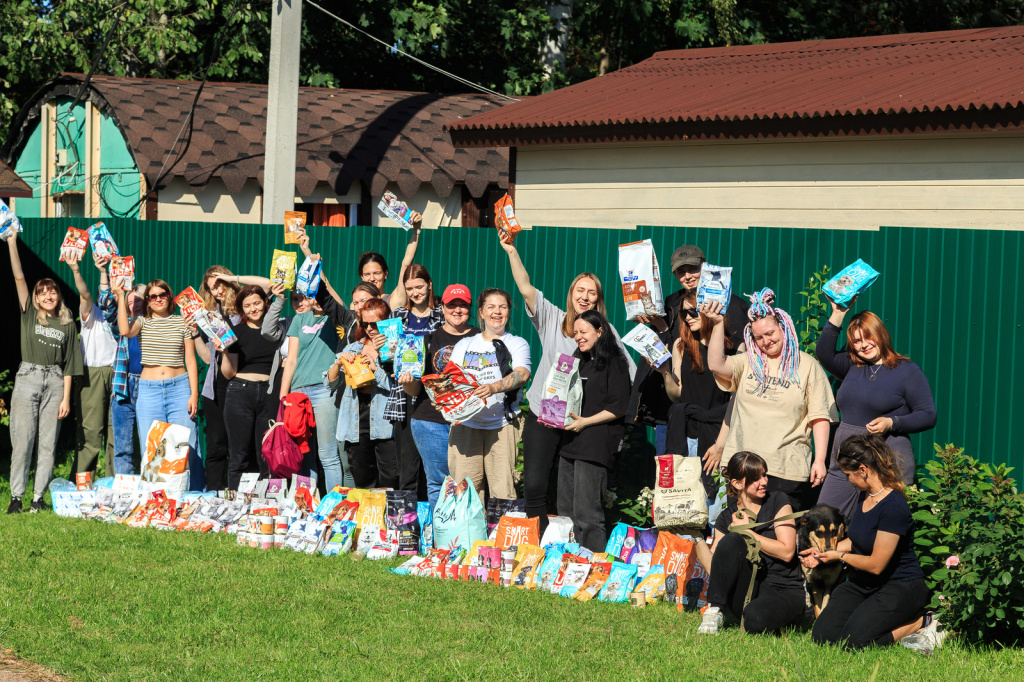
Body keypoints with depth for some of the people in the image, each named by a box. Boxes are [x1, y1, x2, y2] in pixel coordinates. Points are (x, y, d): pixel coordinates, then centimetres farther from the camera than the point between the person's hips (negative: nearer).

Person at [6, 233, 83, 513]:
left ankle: (38, 498, 6)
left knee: (48, 443, 0)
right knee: (22, 442, -6)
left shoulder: (68, 325, 10)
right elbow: (19, 278, 0)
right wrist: (12, 242, -6)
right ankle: (16, 497, -2)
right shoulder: (29, 315, 8)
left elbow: (69, 364, 8)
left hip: (55, 383, 1)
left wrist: (66, 397, 1)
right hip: (27, 378, -1)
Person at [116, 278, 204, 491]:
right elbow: (124, 330, -15)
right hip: (149, 390, 1)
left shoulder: (182, 323, 8)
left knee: (185, 448, -5)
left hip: (179, 388, -1)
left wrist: (194, 395, -1)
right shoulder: (142, 322, 9)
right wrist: (121, 297, -11)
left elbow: (191, 361, 7)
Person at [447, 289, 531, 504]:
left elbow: (522, 374, -10)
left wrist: (494, 387, -29)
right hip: (466, 423, 3)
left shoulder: (517, 344, 9)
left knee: (502, 489, -10)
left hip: (502, 424, -2)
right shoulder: (464, 345, 19)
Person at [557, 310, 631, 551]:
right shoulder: (579, 362, 20)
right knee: (565, 511, 7)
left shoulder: (613, 363, -4)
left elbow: (618, 408, -10)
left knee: (586, 513, -11)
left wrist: (585, 421, -15)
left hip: (595, 445, -8)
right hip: (570, 441, 8)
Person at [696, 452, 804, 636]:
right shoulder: (727, 518, 8)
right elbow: (714, 567, -1)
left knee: (756, 620, -38)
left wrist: (747, 532, -7)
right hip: (747, 592, 3)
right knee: (732, 541, -24)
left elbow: (787, 552, -9)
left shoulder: (777, 501, 2)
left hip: (784, 592, -3)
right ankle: (715, 611, -16)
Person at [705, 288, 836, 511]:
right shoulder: (747, 363, 12)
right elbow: (716, 365, -6)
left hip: (788, 468, -3)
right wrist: (718, 324, -9)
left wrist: (820, 461, -6)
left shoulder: (807, 365, 4)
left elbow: (820, 418, 0)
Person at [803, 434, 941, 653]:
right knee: (822, 637, -9)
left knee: (853, 641, -26)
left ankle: (920, 623, -5)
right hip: (863, 584, 9)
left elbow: (876, 564, -21)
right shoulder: (864, 496, 5)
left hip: (901, 587, -9)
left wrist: (839, 556, -5)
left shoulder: (894, 508, -24)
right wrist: (823, 554, 10)